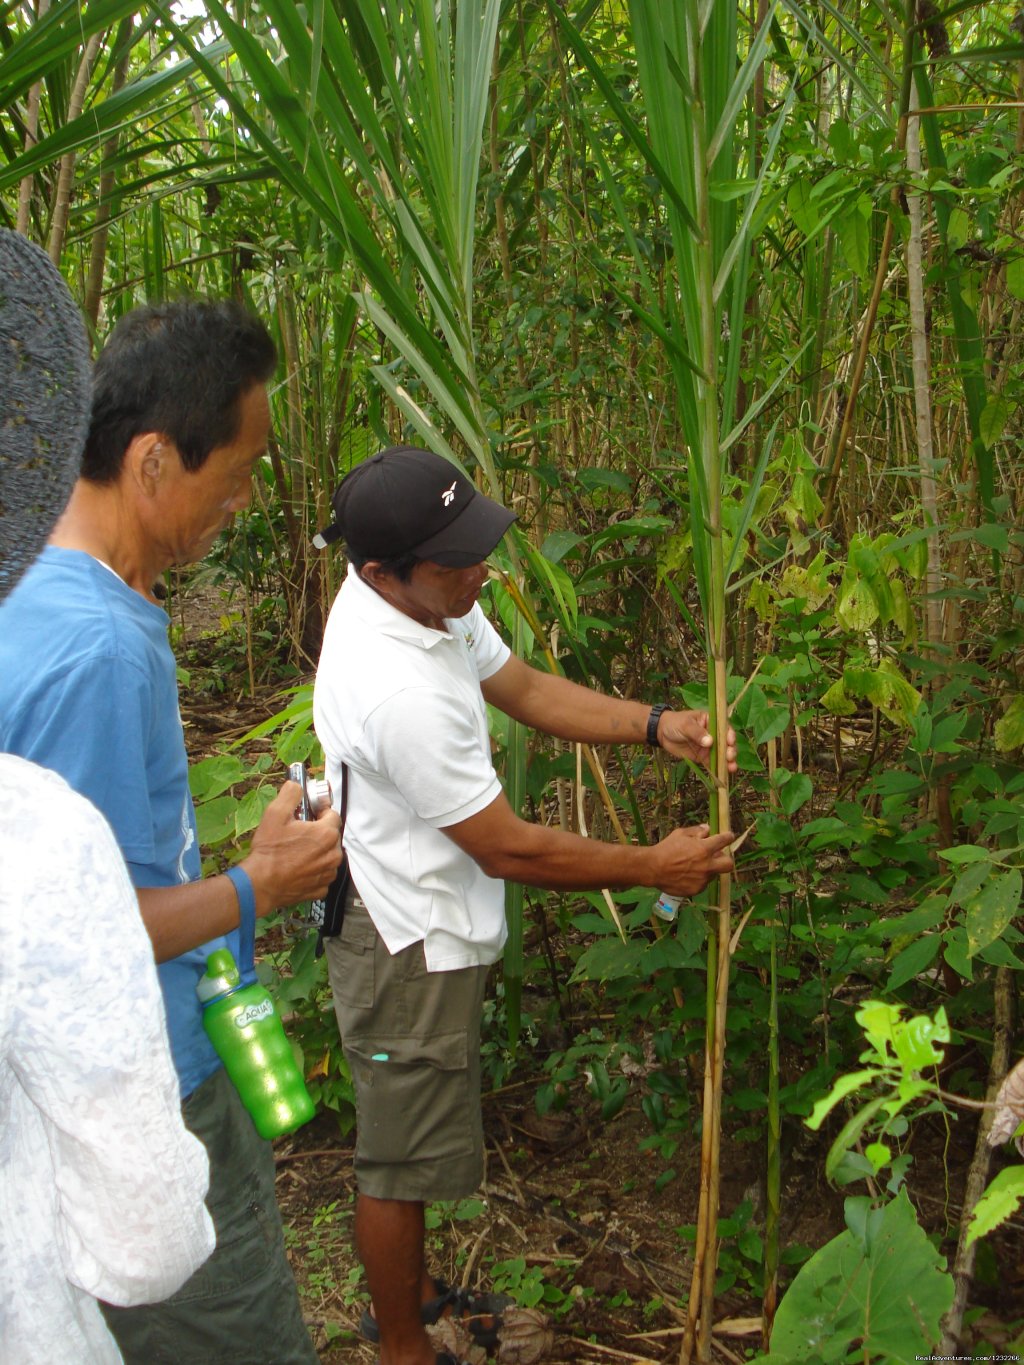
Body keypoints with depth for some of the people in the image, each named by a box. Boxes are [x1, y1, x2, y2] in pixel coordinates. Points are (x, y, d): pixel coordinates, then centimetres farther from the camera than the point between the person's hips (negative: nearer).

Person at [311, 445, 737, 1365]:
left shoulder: (420, 598, -6)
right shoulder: (400, 691, -35)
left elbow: (526, 690, 6)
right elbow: (511, 850, -27)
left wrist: (657, 726, -6)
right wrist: (654, 868, -16)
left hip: (416, 916, 10)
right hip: (408, 943, -10)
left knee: (411, 1132, 27)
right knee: (402, 1157, 11)